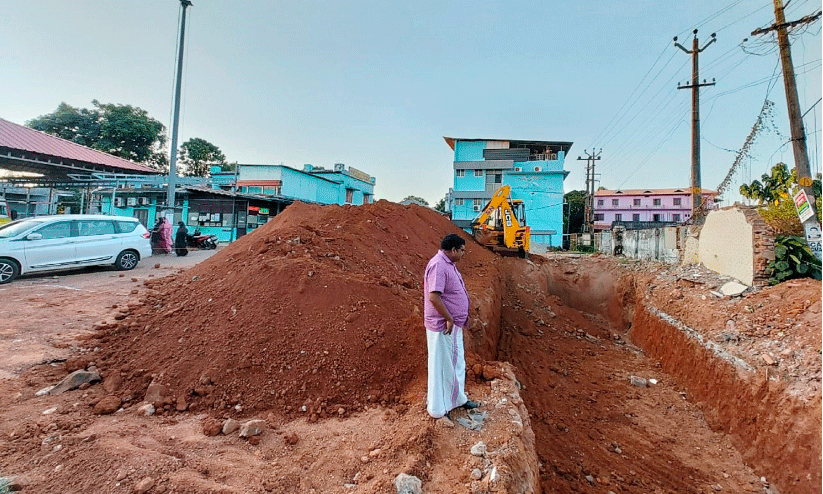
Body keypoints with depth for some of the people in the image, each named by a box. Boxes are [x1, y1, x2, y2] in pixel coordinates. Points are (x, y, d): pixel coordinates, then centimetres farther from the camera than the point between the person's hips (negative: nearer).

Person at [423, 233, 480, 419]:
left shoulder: (448, 264, 11)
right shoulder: (438, 265, -23)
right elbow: (433, 297, -31)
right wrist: (449, 319, -22)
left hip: (454, 325, 10)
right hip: (443, 326, -10)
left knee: (457, 363, 22)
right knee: (442, 365, 4)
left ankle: (458, 399, 40)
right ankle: (437, 407, 21)